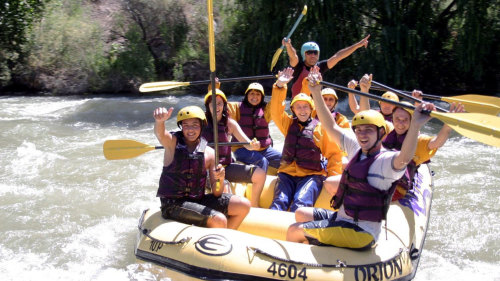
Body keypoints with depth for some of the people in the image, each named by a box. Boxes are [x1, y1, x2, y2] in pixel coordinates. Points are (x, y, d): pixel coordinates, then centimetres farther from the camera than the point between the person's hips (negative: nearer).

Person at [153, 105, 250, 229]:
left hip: (198, 200, 6)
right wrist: (160, 121, -54)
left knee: (244, 205, -1)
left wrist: (219, 180, -20)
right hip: (173, 204, -5)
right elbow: (160, 134, -31)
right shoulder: (172, 143, -5)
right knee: (219, 220, -25)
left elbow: (216, 194, 3)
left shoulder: (209, 153, 3)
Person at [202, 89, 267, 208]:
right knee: (223, 187, -35)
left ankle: (254, 207, 7)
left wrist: (253, 145, -27)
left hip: (226, 166, 5)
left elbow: (247, 143, -3)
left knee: (260, 174, -9)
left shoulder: (230, 123, 5)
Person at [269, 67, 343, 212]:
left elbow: (334, 153, 9)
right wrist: (280, 86, -12)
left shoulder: (320, 128, 8)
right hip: (287, 173, 3)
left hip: (312, 175, -2)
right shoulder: (288, 124, 16)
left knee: (300, 204, -27)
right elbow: (276, 112, 0)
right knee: (279, 202, -23)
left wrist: (333, 177, -3)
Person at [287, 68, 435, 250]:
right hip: (343, 218, 8)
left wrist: (415, 125, -59)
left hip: (361, 233, -8)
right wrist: (316, 93, 5)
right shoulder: (357, 149, 5)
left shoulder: (385, 160, -20)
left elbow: (403, 159, -43)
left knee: (294, 232, -5)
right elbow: (331, 127, 11)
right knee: (300, 214, 22)